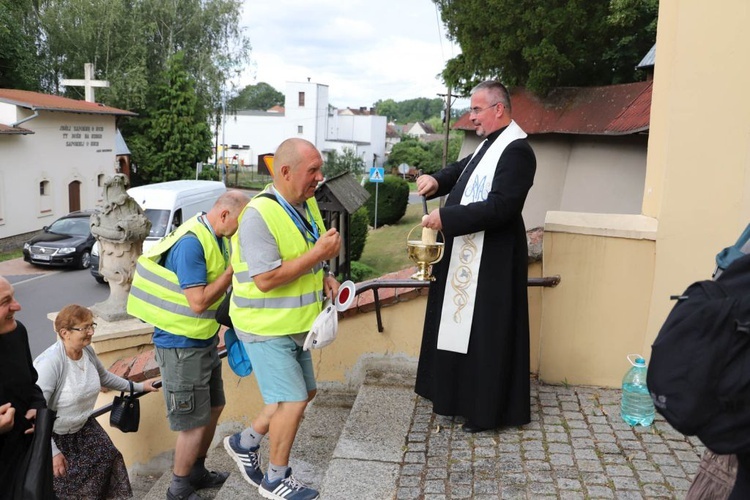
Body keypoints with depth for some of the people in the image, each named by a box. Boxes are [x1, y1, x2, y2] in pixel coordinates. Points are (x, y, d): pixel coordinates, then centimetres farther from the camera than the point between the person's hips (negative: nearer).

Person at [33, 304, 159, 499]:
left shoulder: (88, 351, -10)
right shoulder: (50, 363, -33)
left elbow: (104, 376, 11)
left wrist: (137, 387, 16)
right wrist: (52, 451, -30)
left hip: (82, 426, 7)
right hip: (53, 434, -7)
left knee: (108, 458, 6)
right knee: (62, 478, -7)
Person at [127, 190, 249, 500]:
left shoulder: (218, 238, 4)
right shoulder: (191, 243, -24)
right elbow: (198, 301, -26)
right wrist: (234, 269, -20)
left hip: (204, 341, 9)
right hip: (182, 345, -9)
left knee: (213, 408, 21)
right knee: (194, 422, 2)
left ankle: (197, 472, 39)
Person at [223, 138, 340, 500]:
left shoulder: (308, 203, 3)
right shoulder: (259, 215, -23)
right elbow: (266, 279, -27)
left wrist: (324, 277, -1)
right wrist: (319, 254, -25)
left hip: (295, 325, 9)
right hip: (267, 329, -9)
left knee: (304, 393, 18)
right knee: (292, 401, -2)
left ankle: (244, 443, 35)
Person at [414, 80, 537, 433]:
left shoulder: (516, 150, -18)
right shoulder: (490, 144, 12)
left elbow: (500, 207, -26)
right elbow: (463, 169, 23)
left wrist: (446, 217, -25)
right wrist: (437, 181, 1)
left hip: (492, 261, -10)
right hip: (468, 253, 10)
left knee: (486, 334, 1)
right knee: (462, 324, 19)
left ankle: (488, 410, 17)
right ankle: (461, 393, 35)